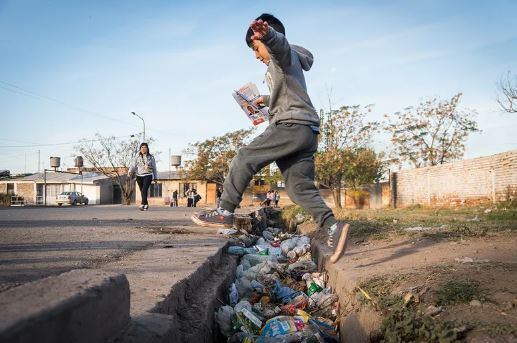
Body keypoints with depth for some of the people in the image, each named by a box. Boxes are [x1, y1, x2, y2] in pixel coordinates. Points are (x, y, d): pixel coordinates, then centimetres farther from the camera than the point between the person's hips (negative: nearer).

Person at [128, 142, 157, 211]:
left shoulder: (151, 157, 7)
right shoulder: (137, 157, 7)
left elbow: (154, 168, 13)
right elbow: (134, 165, -1)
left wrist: (155, 178, 15)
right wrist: (130, 171, -20)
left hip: (148, 175, -3)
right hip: (139, 176, 3)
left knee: (144, 189, -21)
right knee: (142, 191, 8)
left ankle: (142, 204, -29)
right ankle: (146, 204, 23)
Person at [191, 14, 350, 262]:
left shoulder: (283, 54, 5)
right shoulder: (287, 64, 34)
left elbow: (278, 40, -23)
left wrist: (266, 33, -44)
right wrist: (266, 100, 54)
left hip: (292, 125, -10)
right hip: (306, 131, 10)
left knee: (245, 159, -7)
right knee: (300, 188, 2)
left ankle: (225, 212, -5)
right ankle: (333, 227, -11)